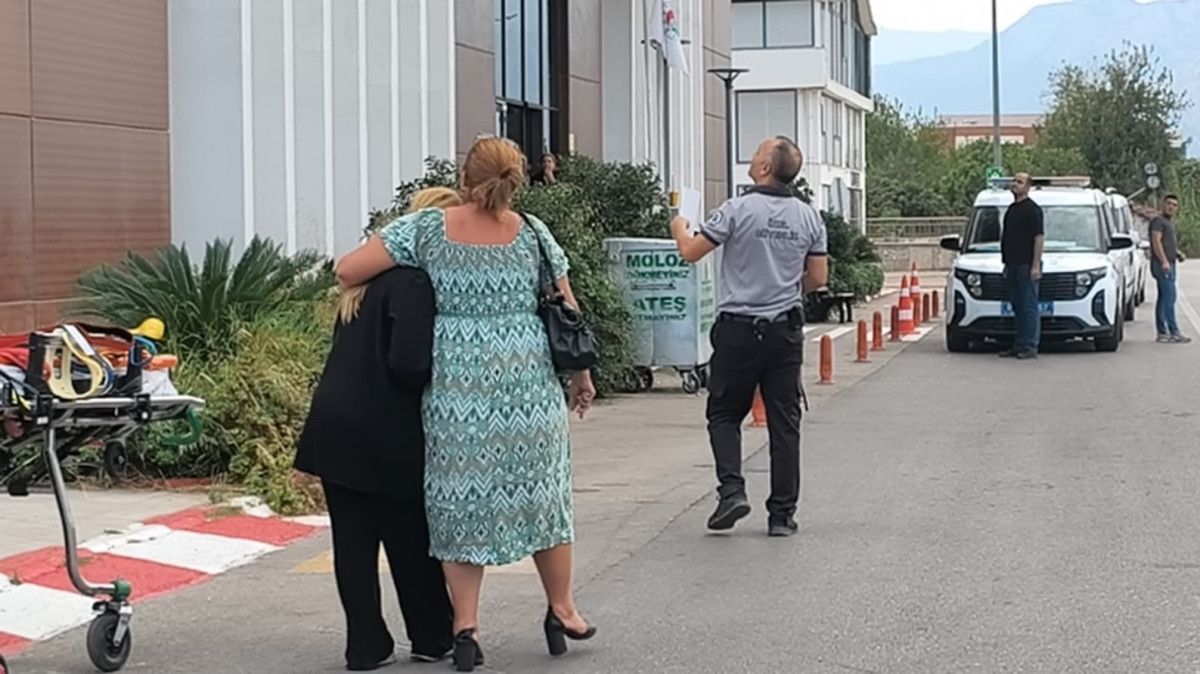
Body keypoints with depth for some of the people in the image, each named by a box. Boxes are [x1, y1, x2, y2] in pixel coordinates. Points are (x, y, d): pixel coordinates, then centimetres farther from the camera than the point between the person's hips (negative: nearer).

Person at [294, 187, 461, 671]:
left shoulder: (368, 276, 14)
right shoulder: (415, 282, -14)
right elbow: (408, 363, -22)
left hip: (335, 427, 7)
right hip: (386, 438, -7)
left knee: (354, 542, 8)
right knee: (412, 542, 8)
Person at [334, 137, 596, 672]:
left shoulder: (427, 229, -5)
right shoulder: (533, 234, -1)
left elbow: (347, 269, -8)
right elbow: (567, 312, 5)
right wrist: (581, 377, 18)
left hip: (456, 394, -1)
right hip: (528, 388, 1)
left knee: (461, 502, 8)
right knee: (542, 492, 15)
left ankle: (465, 628, 5)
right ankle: (562, 612, 27)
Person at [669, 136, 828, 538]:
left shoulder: (738, 211, -11)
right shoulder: (808, 218, 3)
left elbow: (691, 252, -7)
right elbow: (818, 278, 7)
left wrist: (679, 229, 15)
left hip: (739, 328, -3)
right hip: (786, 330, 3)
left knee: (725, 415, 10)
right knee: (784, 422, 6)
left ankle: (732, 489, -7)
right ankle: (782, 514, 8)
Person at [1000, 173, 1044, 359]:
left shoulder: (1032, 209, -10)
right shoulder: (1011, 209, 18)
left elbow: (1039, 237, -15)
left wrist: (1035, 265, -20)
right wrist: (1006, 263, 20)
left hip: (1027, 265, -9)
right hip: (1013, 265, 9)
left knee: (1029, 307, -6)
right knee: (1017, 306, 11)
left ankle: (1030, 347, -4)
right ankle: (1019, 345, 15)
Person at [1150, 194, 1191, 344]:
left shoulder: (1170, 223, 23)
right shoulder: (1158, 221, -8)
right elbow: (1156, 241, -18)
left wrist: (1178, 254, 12)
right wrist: (1164, 261, -25)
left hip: (1169, 265, 10)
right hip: (1162, 265, -10)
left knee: (1163, 299, 9)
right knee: (1169, 297, -14)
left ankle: (1162, 333, 11)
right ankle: (1174, 333, -17)